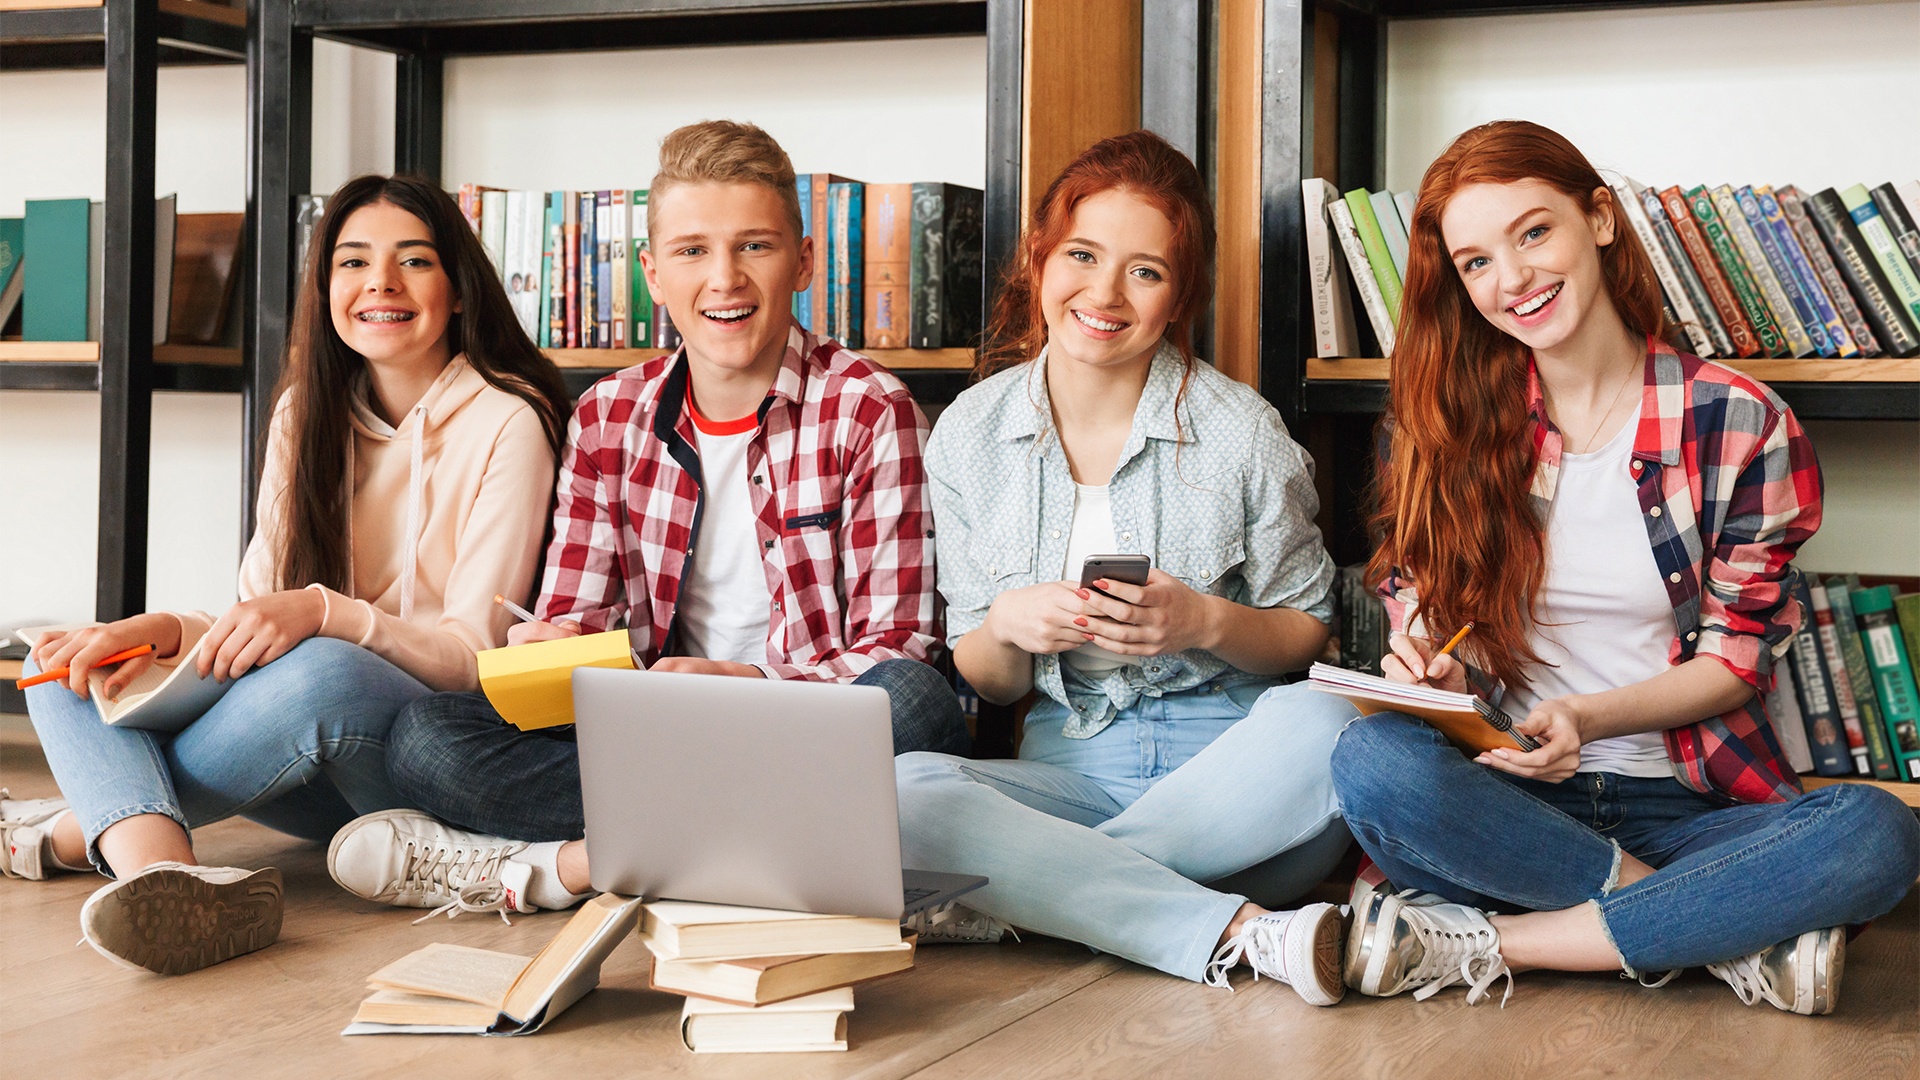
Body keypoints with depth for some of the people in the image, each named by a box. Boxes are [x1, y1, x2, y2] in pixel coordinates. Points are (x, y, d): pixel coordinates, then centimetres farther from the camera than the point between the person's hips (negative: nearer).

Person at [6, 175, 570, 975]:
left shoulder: (507, 423, -7)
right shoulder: (307, 414, 11)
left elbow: (476, 653, -11)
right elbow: (262, 611, 6)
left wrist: (323, 613, -27)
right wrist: (169, 633, -16)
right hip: (323, 784, 6)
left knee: (322, 672, -38)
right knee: (65, 669, -11)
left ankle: (83, 832, -14)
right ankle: (161, 877, -42)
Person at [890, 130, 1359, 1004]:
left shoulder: (1241, 430, -1)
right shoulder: (969, 434, 5)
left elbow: (1307, 634, 5)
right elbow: (982, 680, 9)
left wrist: (1208, 622, -16)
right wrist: (1007, 627, -15)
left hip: (1225, 756, -1)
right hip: (1066, 763, 1)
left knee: (1321, 725, -36)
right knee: (899, 790, -29)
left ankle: (1033, 897, -21)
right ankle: (1242, 932, -32)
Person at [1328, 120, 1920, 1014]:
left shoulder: (1741, 424, 0)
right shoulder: (1452, 422, 7)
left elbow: (1737, 657, 0)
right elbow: (1416, 594, 13)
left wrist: (1587, 719, -17)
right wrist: (1428, 668, -12)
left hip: (1681, 802, -1)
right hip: (1499, 797, 1)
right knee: (1370, 760, -33)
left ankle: (1480, 944, -25)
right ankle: (1726, 934, -21)